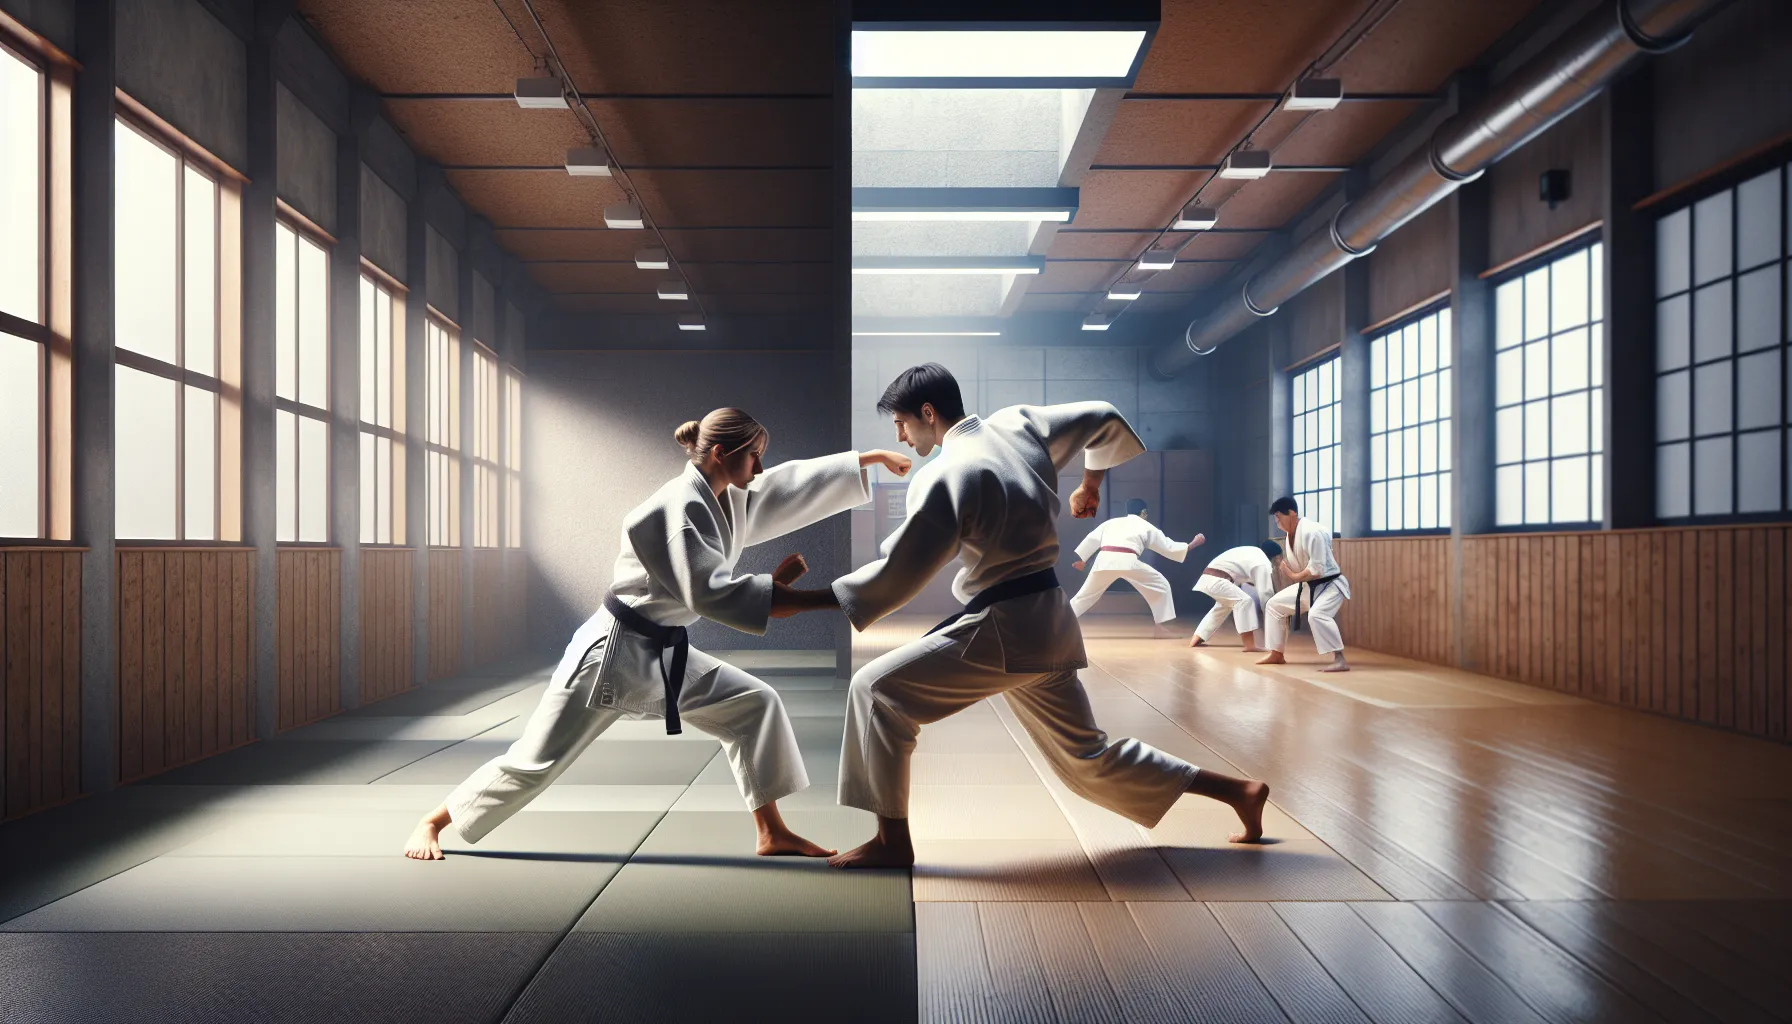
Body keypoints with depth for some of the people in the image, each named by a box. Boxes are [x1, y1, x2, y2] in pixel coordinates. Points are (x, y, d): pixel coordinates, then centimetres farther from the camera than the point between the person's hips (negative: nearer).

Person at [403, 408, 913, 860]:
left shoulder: (732, 500, 4)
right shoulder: (679, 507, -22)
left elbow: (796, 484, 9)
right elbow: (709, 593, -29)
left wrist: (871, 457, 9)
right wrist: (775, 588, -21)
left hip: (664, 655, 9)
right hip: (612, 652, -9)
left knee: (754, 705, 4)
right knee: (537, 759, -1)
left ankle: (773, 834, 11)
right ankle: (431, 823, 22)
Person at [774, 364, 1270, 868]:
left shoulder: (944, 478, -16)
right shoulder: (1019, 424, 6)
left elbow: (896, 576, -15)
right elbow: (1104, 418, 17)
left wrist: (806, 598, -6)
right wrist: (1091, 482, 30)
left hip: (1004, 629, -9)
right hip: (1051, 624, 9)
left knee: (877, 690, -3)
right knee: (1089, 759, 21)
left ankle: (893, 841, 0)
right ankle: (1239, 791, 26)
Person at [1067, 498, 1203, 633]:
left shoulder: (1111, 522, 29)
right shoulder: (1147, 527, 21)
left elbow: (1091, 540, 23)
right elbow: (1169, 547, 23)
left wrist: (1080, 559, 31)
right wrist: (1194, 543, 34)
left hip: (1104, 561, 3)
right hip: (1127, 562, -3)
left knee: (1085, 596, 19)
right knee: (1161, 586, 16)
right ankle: (1161, 625, 15)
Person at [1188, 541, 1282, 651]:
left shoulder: (1254, 553, 20)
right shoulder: (1263, 564, -9)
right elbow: (1265, 592, -9)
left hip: (1209, 577, 10)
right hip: (1216, 579, -10)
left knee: (1223, 606, 29)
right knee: (1245, 601, -15)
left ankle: (1196, 639, 32)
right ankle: (1250, 645, -17)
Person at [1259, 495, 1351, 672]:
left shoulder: (1312, 532, -28)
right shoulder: (1288, 535, 0)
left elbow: (1317, 570, -30)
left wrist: (1294, 576, -18)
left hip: (1330, 584, -9)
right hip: (1308, 585, 9)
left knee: (1317, 614, -35)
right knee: (1275, 604, 13)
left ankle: (1339, 661, -32)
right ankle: (1277, 655, 23)